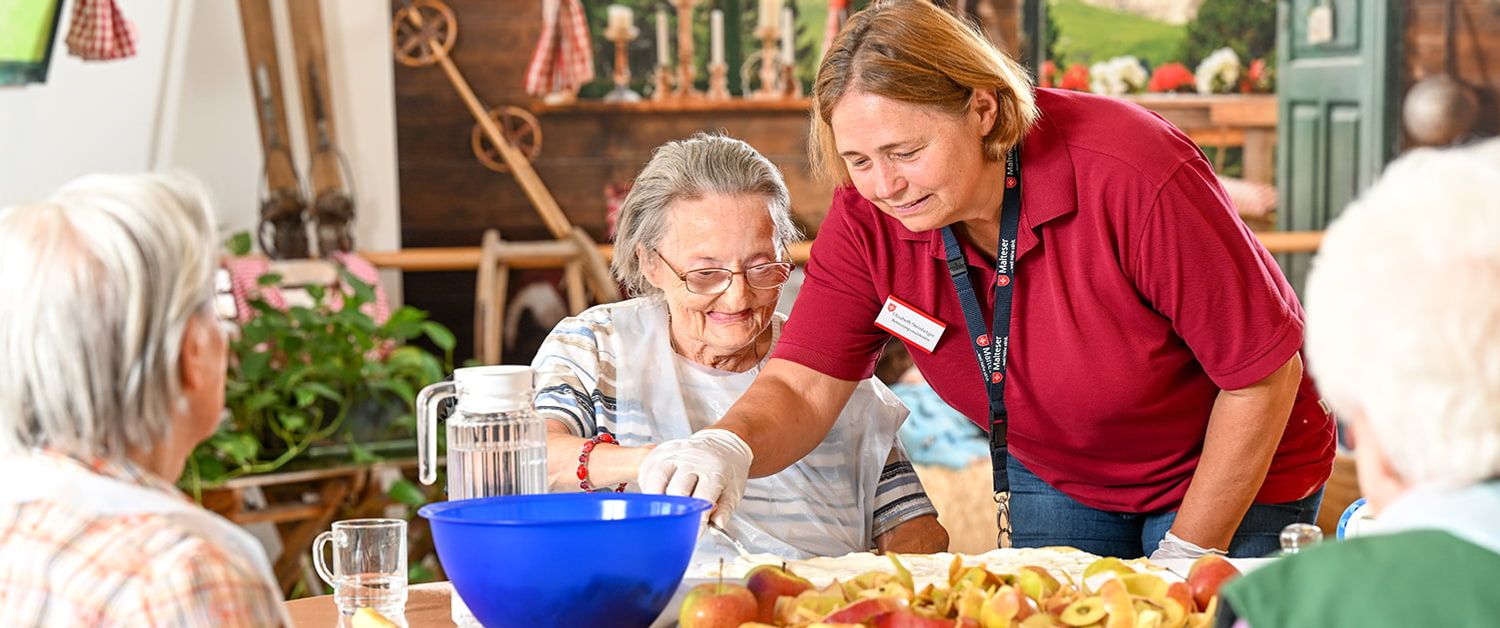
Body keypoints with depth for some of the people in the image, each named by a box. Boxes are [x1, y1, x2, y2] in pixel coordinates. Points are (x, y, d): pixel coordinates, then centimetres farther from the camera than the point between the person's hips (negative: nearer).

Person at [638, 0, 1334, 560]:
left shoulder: (1134, 175, -34)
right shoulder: (867, 217, -19)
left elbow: (1265, 375, -24)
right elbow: (800, 390, -19)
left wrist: (1185, 561, -19)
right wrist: (726, 447, -43)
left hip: (1235, 480, -4)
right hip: (1055, 482, 4)